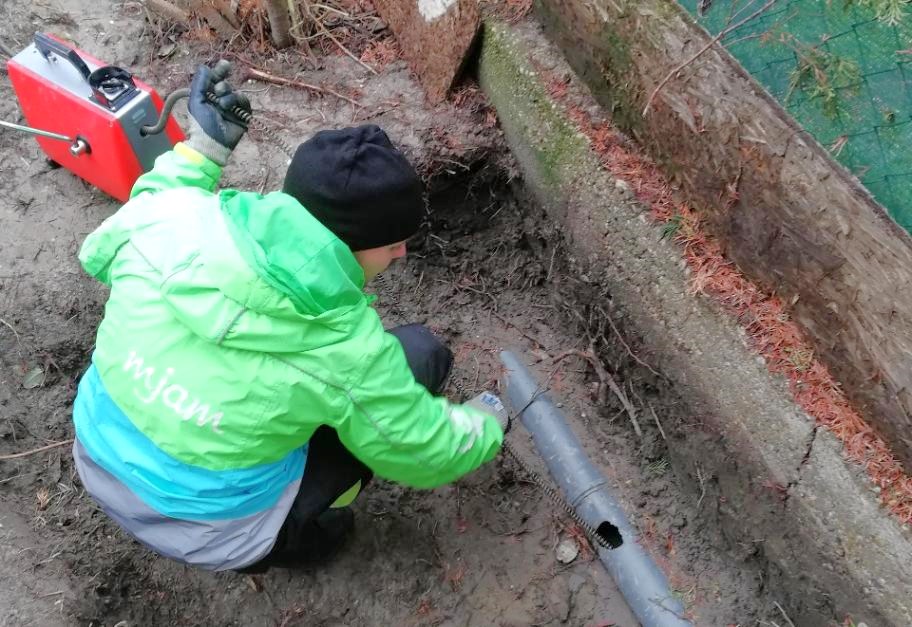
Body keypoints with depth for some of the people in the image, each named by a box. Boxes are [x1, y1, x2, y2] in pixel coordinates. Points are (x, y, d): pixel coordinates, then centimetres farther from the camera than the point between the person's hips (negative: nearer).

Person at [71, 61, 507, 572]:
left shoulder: (177, 217, -20)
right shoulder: (350, 351, -29)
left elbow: (100, 252, 5)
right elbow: (426, 453, -11)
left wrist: (199, 150, 5)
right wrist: (487, 425, 11)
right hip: (209, 532, -5)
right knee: (420, 354, -4)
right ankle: (294, 537, 7)